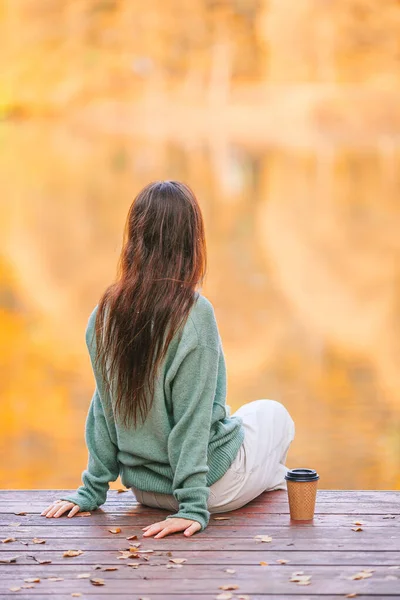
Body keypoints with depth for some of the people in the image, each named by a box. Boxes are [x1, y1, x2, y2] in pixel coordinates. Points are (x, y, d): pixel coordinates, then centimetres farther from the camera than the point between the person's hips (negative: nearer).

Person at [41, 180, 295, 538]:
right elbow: (192, 418, -22)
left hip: (143, 488, 5)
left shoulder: (106, 313, -7)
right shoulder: (193, 314, -24)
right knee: (274, 414, 25)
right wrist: (193, 506, -18)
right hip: (212, 486, -5)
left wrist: (92, 490, 5)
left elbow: (104, 408, -1)